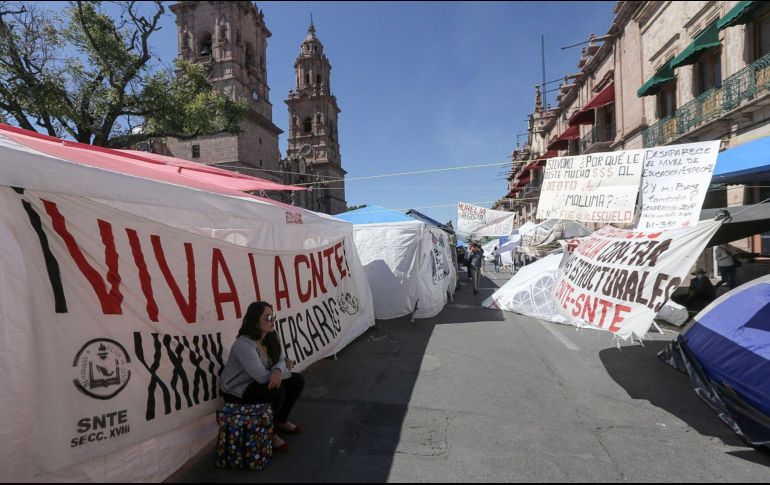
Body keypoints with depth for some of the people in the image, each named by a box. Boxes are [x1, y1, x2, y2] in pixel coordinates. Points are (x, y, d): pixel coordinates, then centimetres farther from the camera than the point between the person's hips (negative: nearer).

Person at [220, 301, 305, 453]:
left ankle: (281, 421, 22)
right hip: (237, 391, -9)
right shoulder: (244, 344, -32)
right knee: (277, 390, -31)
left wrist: (278, 371, -32)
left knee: (297, 381, 0)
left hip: (257, 382, 9)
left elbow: (281, 360, -6)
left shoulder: (271, 337, -5)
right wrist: (285, 369, -17)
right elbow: (262, 377, -34)